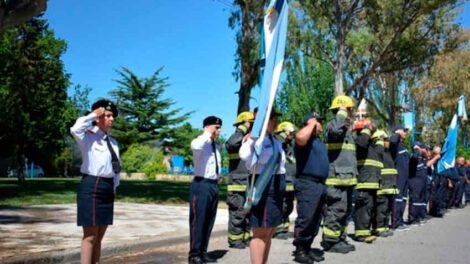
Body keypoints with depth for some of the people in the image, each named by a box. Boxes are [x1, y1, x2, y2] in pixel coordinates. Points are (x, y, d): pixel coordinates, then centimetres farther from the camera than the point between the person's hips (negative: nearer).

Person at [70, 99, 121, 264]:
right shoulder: (89, 137, -8)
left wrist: (114, 187, 15)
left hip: (108, 188, 8)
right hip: (91, 186, -8)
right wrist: (93, 114, -18)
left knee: (99, 236, 13)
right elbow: (75, 129, -31)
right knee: (90, 236, -5)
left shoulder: (112, 142, 14)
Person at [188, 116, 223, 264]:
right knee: (198, 221, -4)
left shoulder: (217, 146, 14)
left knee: (209, 221, 12)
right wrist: (208, 134, -22)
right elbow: (196, 147, -35)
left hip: (214, 185, 8)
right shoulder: (199, 142, -10)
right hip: (201, 184, -8)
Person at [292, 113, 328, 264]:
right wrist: (312, 124, -17)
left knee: (315, 220, 12)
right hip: (307, 184, -10)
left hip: (320, 184, 10)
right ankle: (299, 251, -2)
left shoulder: (320, 141, 22)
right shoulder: (307, 138, -8)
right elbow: (300, 137, -35)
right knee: (305, 219, -9)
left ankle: (307, 249, 20)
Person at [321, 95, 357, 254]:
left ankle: (339, 239, 23)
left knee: (345, 210, 15)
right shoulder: (334, 124, -8)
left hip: (346, 177, 10)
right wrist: (342, 113, -19)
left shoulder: (346, 129, 23)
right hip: (337, 177, -10)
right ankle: (330, 241, -2)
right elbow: (336, 130, -36)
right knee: (336, 210, -8)